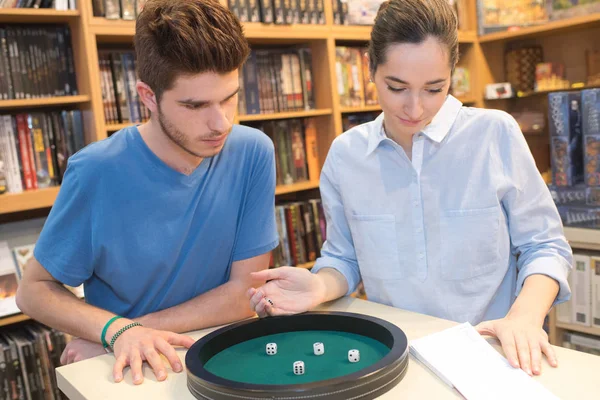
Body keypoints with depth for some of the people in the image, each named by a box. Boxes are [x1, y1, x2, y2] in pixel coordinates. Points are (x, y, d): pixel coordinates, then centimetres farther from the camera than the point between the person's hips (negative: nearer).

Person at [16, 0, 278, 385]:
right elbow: (34, 291, -4)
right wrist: (117, 330, -20)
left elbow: (246, 293, -8)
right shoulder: (97, 172, -14)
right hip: (127, 370, -1)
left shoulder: (253, 153, -11)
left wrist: (134, 330, -14)